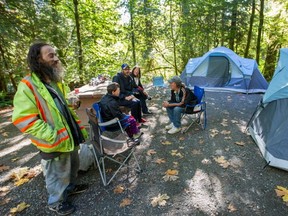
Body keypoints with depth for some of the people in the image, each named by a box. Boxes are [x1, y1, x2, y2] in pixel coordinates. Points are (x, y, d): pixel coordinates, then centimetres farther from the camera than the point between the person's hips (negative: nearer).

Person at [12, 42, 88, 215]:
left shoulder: (57, 82, 8)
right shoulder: (28, 86, -20)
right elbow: (23, 120, -24)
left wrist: (79, 127, 12)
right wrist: (52, 136, -28)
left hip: (70, 136, 8)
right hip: (55, 143, -8)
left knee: (73, 166, 26)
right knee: (58, 175, 13)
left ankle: (70, 187, 53)